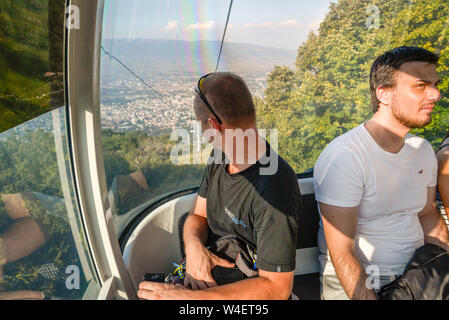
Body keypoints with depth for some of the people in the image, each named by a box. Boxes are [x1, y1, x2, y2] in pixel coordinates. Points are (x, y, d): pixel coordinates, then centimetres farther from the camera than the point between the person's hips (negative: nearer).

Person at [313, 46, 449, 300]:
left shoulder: (423, 150, 6)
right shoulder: (342, 157, -20)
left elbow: (427, 214, 18)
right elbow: (341, 253, -20)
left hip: (416, 272, 7)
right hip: (355, 280, -6)